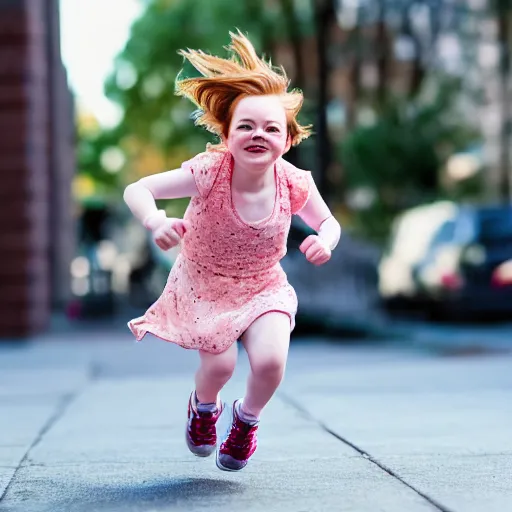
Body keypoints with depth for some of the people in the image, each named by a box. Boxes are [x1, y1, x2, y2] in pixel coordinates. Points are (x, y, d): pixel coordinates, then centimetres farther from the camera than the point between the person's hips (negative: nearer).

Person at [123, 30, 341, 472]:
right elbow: (136, 190, -23)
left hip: (262, 287, 1)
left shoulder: (294, 184, -21)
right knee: (220, 364, -15)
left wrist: (325, 242, -25)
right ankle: (204, 407, 27)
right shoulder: (210, 172, -28)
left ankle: (247, 418, 17)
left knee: (270, 361, -21)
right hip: (202, 285, -1)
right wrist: (155, 222, -44)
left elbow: (329, 223, -1)